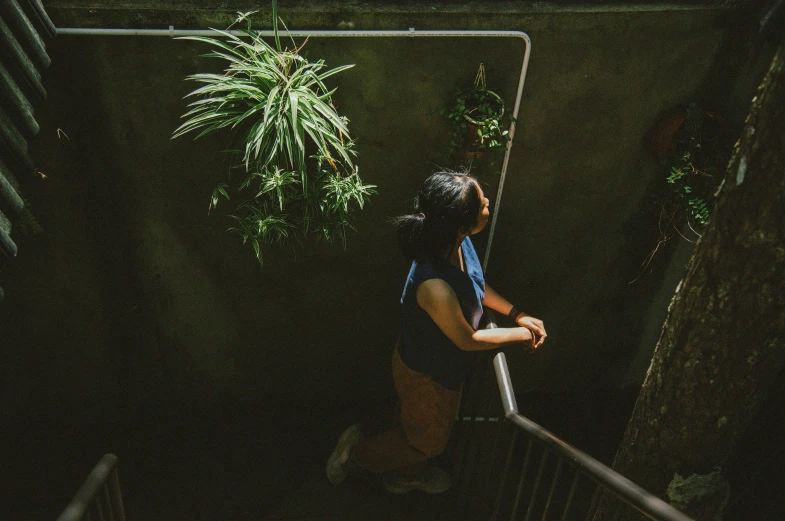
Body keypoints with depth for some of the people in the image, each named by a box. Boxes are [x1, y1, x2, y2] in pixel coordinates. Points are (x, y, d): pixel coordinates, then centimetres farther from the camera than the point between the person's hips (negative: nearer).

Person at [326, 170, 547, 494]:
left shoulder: (458, 243, -20)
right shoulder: (435, 287, -45)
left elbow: (477, 286, 3)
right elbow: (467, 340, -26)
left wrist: (517, 314, -2)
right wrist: (521, 334, -12)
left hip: (442, 363, 8)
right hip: (426, 374, -8)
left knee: (421, 429, 33)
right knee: (429, 441, 22)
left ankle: (407, 473, 61)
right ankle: (357, 451, 43)